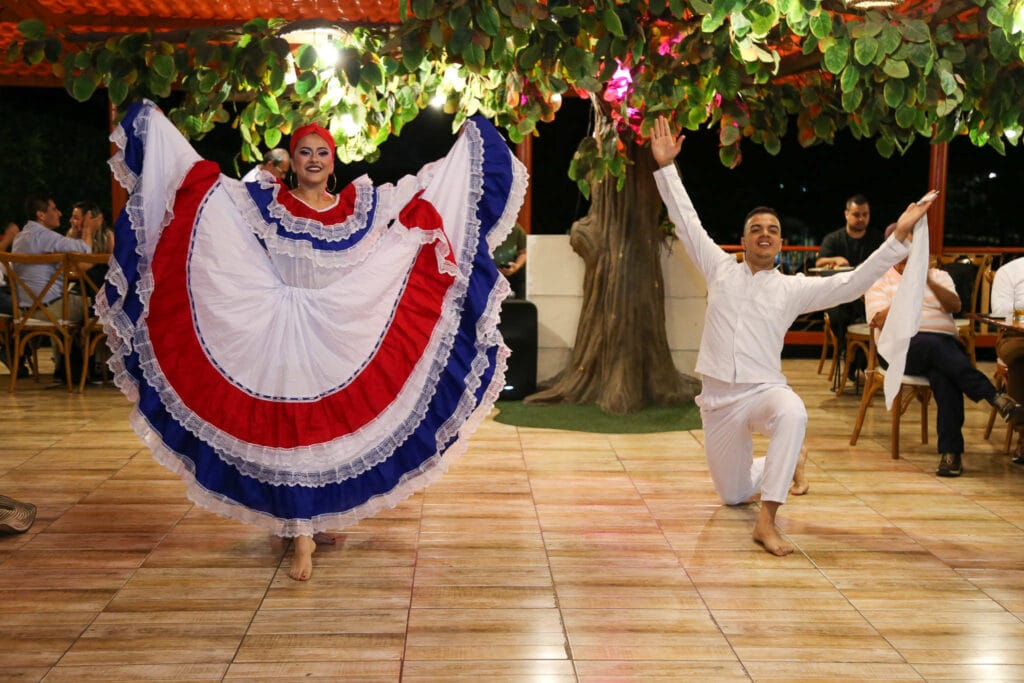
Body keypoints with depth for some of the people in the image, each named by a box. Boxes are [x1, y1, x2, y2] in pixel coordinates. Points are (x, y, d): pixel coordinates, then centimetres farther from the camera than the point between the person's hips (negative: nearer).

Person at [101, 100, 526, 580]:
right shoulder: (264, 203, 2)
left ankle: (333, 513, 28)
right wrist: (156, 125, 0)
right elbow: (202, 180, 2)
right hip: (285, 333, -1)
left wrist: (467, 140, 12)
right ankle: (302, 537, 3)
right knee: (291, 430, -2)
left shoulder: (362, 203, 6)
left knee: (340, 423, 8)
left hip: (344, 333, 2)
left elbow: (425, 184, 11)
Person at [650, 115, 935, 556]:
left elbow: (852, 284, -2)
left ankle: (767, 521, -38)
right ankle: (785, 465, 46)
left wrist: (898, 237, -7)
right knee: (733, 495, 13)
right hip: (718, 400, 3)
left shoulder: (793, 288, 4)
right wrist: (666, 167, 5)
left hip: (763, 391, -2)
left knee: (792, 413, -41)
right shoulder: (721, 270, 7)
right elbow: (686, 221, 7)